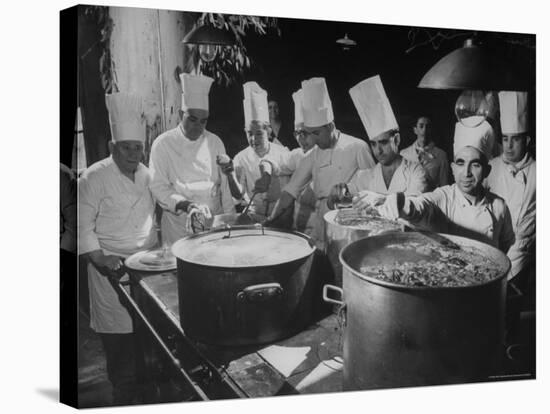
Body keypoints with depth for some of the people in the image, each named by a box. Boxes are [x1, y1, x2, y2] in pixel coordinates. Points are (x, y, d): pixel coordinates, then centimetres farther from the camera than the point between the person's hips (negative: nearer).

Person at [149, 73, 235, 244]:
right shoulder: (163, 144, -3)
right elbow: (158, 187, -7)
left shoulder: (215, 143, 8)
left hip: (214, 224, 3)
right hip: (178, 229, -3)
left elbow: (225, 185, 8)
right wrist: (186, 205, -21)